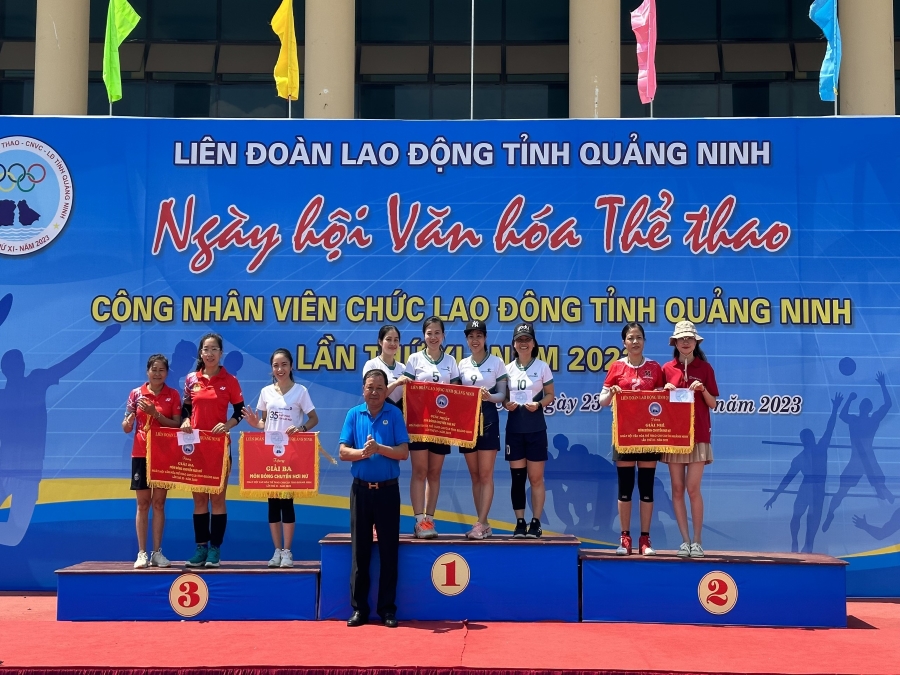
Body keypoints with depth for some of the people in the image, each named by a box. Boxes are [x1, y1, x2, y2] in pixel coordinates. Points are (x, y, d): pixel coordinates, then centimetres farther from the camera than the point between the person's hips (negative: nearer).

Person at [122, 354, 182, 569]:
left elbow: (177, 425, -4)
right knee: (143, 504, 2)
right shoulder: (136, 393, 2)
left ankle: (157, 552, 9)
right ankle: (142, 553, 5)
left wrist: (156, 414, -16)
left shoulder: (173, 395, 2)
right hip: (141, 453, 0)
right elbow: (126, 428, 3)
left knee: (159, 503, 4)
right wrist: (129, 419, -20)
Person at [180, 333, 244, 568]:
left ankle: (215, 549, 5)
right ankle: (201, 548, 12)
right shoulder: (191, 380, 6)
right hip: (195, 445, 3)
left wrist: (227, 425, -16)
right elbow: (186, 408, 11)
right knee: (199, 499, 6)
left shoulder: (230, 381, -1)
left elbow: (239, 411, 1)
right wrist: (185, 422, -9)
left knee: (217, 498, 0)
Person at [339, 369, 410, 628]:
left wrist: (379, 448, -21)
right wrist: (362, 452, -18)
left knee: (389, 551, 3)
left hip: (387, 490, -1)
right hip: (361, 489, 1)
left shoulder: (394, 414, 0)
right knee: (359, 550, 5)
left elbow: (403, 452, -6)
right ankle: (359, 608, 13)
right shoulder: (353, 414, 5)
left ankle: (388, 609, 12)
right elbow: (343, 451, 0)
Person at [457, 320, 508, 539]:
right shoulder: (462, 364, 11)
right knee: (474, 475, 6)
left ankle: (481, 523, -6)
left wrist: (489, 396, -22)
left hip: (488, 419, -4)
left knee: (485, 474, -6)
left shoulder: (496, 362, -1)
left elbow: (502, 394, -3)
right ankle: (484, 523, 12)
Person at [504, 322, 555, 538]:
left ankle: (536, 523, 8)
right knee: (517, 477, 3)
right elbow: (502, 396, 10)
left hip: (536, 429, -2)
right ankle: (520, 523, 11)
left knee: (536, 478, 1)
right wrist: (506, 404, -12)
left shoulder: (542, 367, 1)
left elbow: (550, 395, 3)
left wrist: (539, 404, -16)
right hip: (514, 429, 2)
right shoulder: (508, 368, 7)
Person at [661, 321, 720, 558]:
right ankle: (685, 540, 9)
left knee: (693, 489, -7)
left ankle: (697, 540, 4)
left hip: (698, 435, -2)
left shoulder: (705, 368, 4)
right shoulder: (667, 369, 7)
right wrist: (666, 390, -8)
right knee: (677, 489, 1)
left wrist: (703, 390, -13)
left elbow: (713, 404, 5)